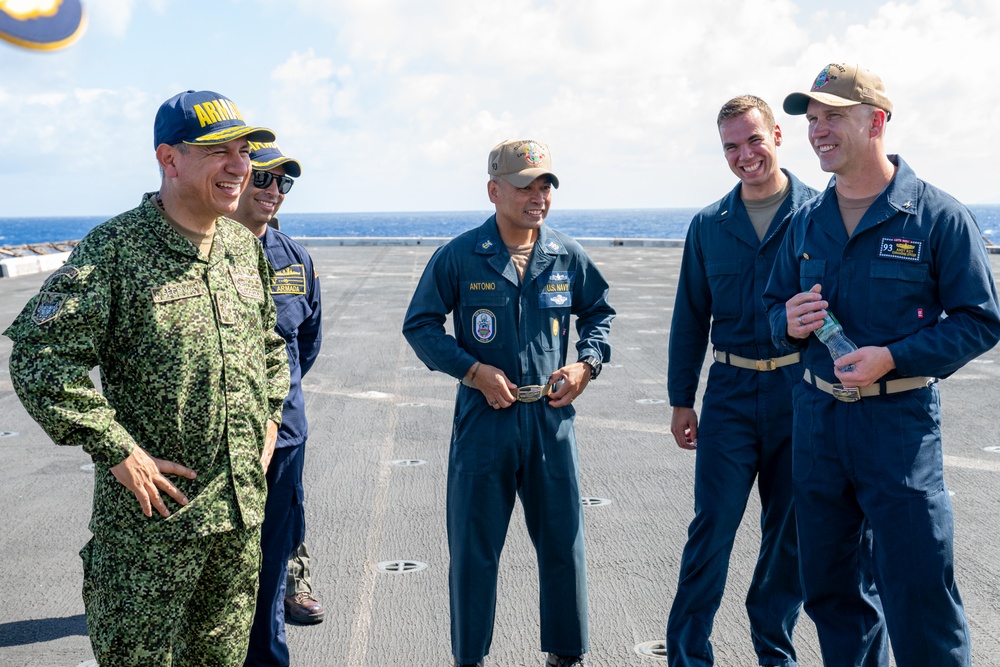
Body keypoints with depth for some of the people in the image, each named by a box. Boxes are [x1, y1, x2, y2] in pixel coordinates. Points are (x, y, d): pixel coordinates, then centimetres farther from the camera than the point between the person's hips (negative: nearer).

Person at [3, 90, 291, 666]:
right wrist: (118, 452, -19)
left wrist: (269, 420, 12)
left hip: (243, 504, 6)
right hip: (152, 510, -6)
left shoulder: (244, 245, 7)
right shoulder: (116, 249, -14)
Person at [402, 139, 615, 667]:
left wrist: (586, 364, 0)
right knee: (473, 548, 7)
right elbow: (420, 326, 0)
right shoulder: (458, 257, -6)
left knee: (564, 541, 11)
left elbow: (600, 312, 18)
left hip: (551, 419, 3)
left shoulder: (568, 257, 2)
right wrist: (475, 370, -11)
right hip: (483, 418, -2)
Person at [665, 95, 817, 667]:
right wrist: (681, 399, 9)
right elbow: (690, 317, 11)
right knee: (713, 525, -1)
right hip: (731, 390, 1)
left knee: (790, 531, 10)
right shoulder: (709, 225, 7)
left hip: (801, 389, -1)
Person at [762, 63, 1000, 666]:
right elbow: (777, 305, 17)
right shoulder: (807, 222, 8)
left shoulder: (939, 216, -7)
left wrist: (891, 358, -19)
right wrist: (789, 323, -8)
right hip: (817, 415, 5)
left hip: (900, 419, -5)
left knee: (919, 600, -2)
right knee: (828, 588, 16)